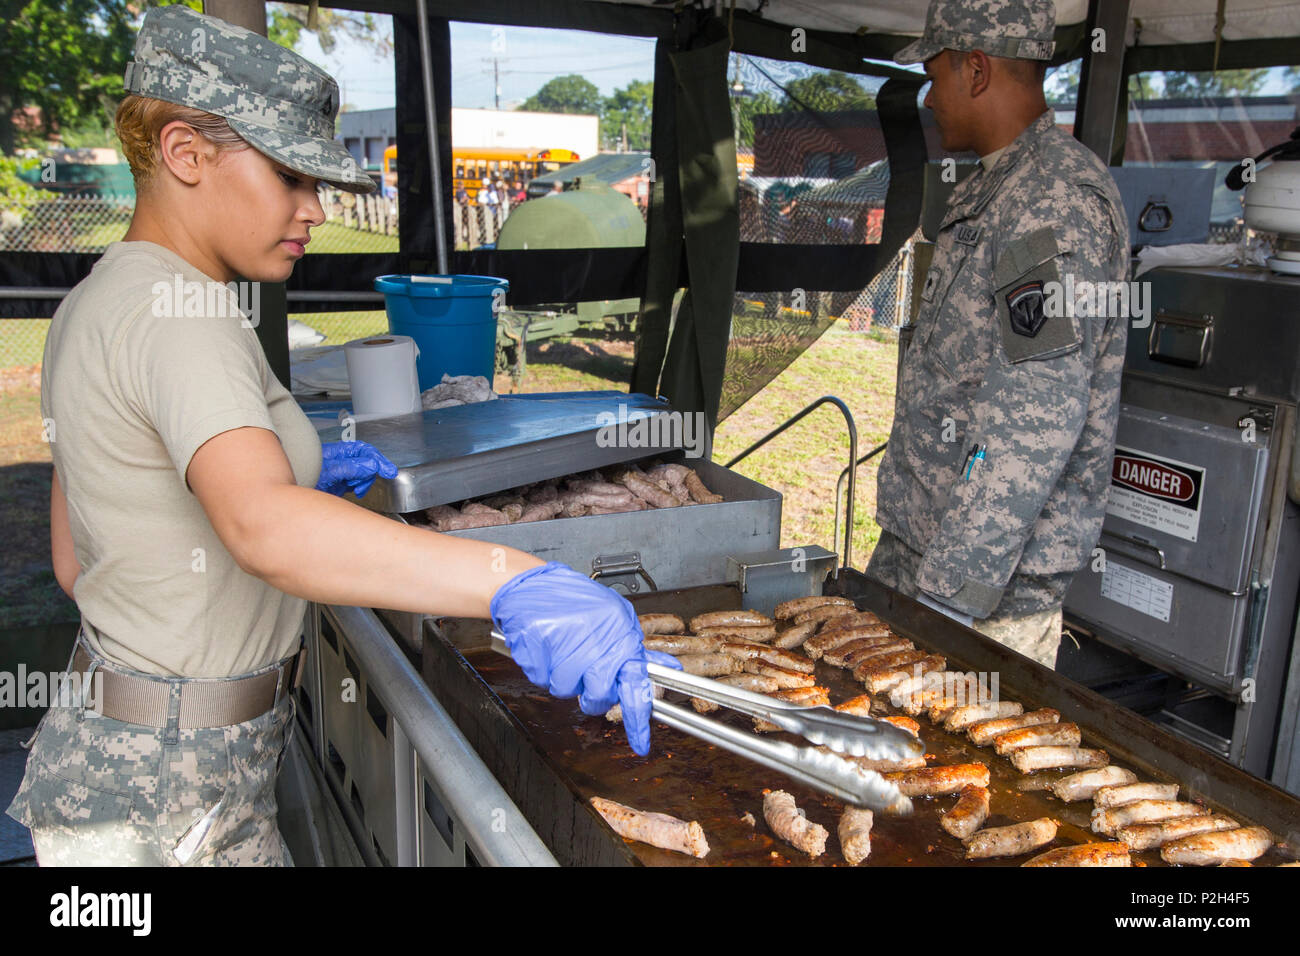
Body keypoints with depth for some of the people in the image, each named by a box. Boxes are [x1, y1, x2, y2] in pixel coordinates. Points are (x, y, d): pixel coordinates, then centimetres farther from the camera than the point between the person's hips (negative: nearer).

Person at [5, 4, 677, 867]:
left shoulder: (97, 305, 8)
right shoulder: (176, 313, -22)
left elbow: (77, 561, 10)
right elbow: (261, 527, -42)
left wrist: (293, 477, 6)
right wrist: (514, 585, -53)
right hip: (170, 805, -9)